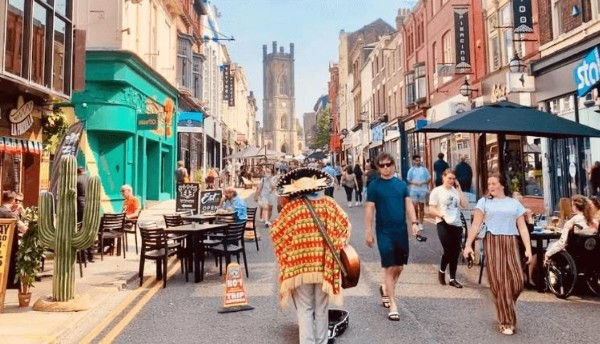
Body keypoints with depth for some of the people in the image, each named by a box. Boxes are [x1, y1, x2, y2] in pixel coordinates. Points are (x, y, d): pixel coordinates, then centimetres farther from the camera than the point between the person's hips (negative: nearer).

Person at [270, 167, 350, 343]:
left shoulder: (291, 207, -7)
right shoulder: (328, 203, -1)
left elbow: (276, 233, -2)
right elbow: (344, 225, 6)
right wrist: (335, 247, 18)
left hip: (300, 264, -2)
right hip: (323, 264, 2)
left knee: (305, 309, 8)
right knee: (321, 309, 15)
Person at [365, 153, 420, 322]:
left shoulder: (401, 184, 6)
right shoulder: (374, 186, -5)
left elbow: (408, 204, 6)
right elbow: (369, 209, -5)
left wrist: (414, 222, -8)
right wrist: (368, 231, -8)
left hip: (401, 230, 4)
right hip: (384, 232, -4)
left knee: (399, 266, 13)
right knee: (389, 268, -2)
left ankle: (385, 289, 39)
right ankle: (393, 306, 6)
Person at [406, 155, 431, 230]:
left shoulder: (424, 169, 3)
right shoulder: (411, 170, 4)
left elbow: (429, 178, 6)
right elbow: (408, 180, 6)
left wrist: (422, 183, -10)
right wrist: (414, 183, -13)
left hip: (422, 190, 1)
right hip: (413, 190, 0)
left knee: (421, 207, 6)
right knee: (415, 206, -9)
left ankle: (420, 223, 15)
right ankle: (416, 220, 15)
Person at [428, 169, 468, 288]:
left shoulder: (456, 191, 9)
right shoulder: (437, 191, -1)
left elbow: (464, 205, -2)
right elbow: (431, 209, -5)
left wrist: (459, 189, -1)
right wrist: (441, 214, -23)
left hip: (457, 224, 4)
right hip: (443, 224, -4)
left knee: (455, 252, 6)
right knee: (448, 250, -10)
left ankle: (452, 278, 19)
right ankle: (442, 271, 20)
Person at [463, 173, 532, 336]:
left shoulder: (515, 203, 13)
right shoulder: (484, 202, 7)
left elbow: (522, 228, 10)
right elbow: (475, 225, 1)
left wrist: (528, 248, 0)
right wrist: (468, 245, -7)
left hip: (511, 244, 2)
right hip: (492, 243, -2)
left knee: (517, 281, -5)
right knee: (499, 283, -3)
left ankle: (505, 308, 25)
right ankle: (506, 322, 7)